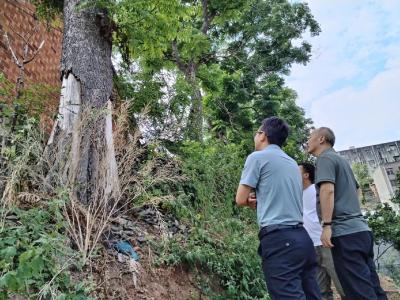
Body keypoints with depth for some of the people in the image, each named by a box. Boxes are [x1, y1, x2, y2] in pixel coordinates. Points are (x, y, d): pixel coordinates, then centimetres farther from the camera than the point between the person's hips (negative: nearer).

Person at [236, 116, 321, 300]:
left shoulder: (257, 157, -2)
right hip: (301, 236, 8)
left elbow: (241, 200, -1)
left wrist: (251, 201, 18)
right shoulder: (292, 163, 20)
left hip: (278, 239, -8)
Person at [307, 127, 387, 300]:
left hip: (345, 232, -10)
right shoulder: (341, 160, 24)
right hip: (361, 229, 10)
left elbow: (327, 190, -18)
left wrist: (326, 225, -21)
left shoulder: (325, 158, -4)